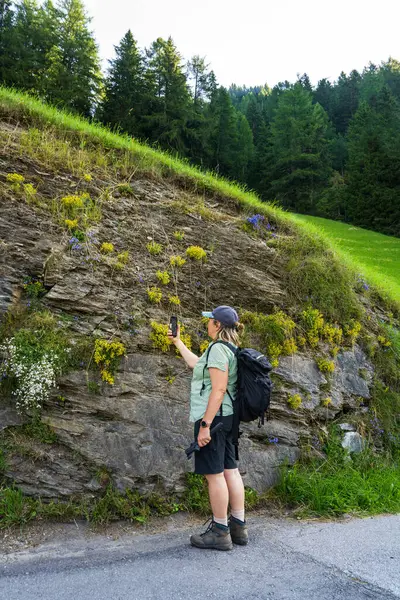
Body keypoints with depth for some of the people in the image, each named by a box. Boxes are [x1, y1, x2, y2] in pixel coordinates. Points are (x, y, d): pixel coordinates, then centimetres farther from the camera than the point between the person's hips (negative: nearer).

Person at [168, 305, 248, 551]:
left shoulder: (218, 348, -14)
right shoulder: (230, 349, 16)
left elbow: (218, 390, -21)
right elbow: (196, 363, 30)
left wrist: (205, 424, -21)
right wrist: (178, 341, 37)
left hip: (213, 417, -10)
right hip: (227, 417, 10)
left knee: (214, 473, -3)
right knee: (230, 470, 12)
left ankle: (220, 532, 6)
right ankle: (239, 527, 20)